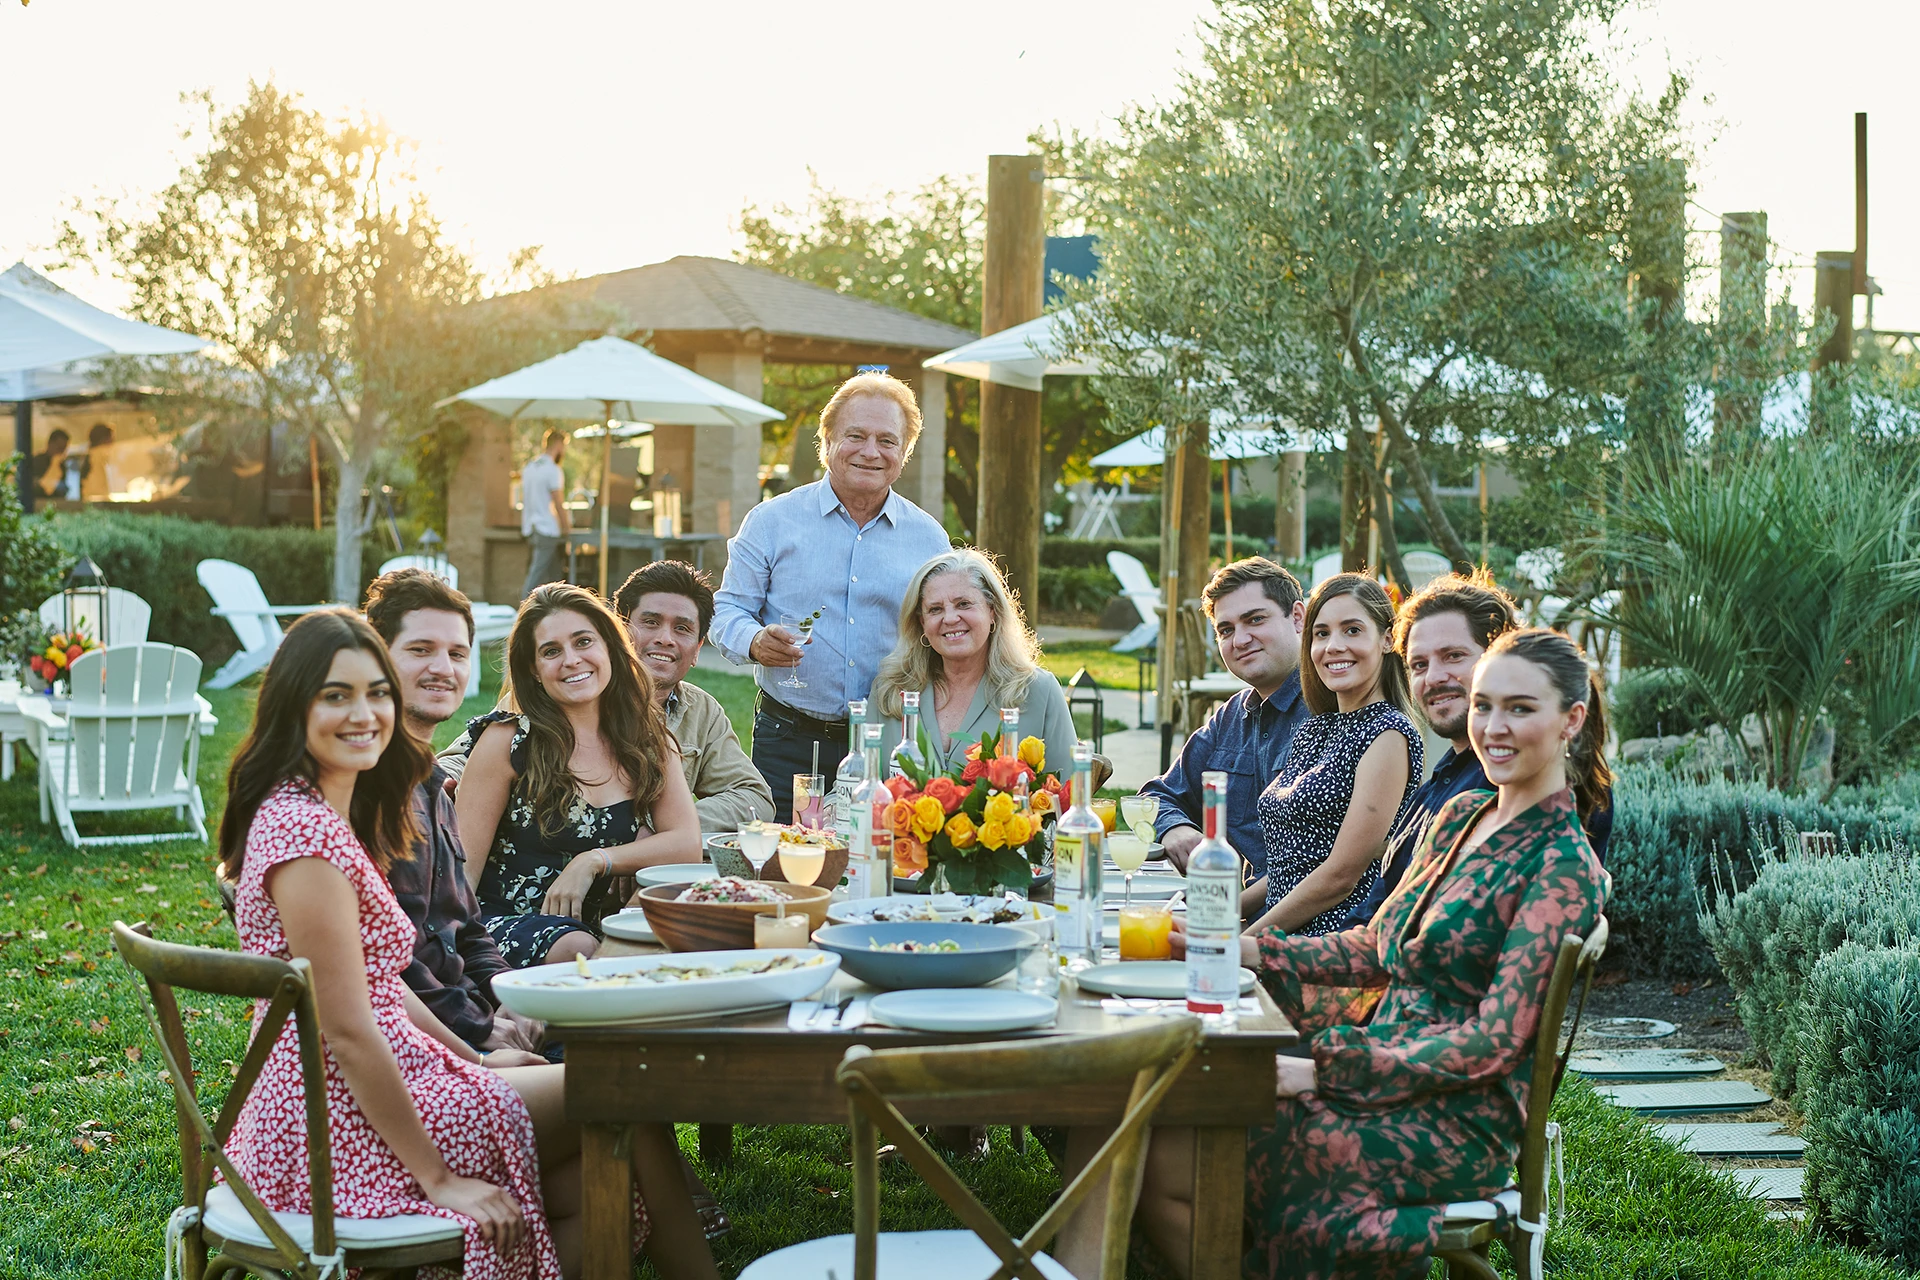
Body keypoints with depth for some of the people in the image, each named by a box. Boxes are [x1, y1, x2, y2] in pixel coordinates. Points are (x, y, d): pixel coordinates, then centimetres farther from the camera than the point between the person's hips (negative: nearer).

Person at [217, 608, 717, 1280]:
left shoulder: (332, 815, 13)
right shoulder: (305, 833, -19)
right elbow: (348, 1031, -21)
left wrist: (477, 1062, 17)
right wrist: (440, 1179, -18)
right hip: (350, 1132, -9)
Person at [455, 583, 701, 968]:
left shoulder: (650, 740, 9)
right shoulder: (508, 741, -3)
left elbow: (688, 845, -1)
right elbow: (462, 867, -6)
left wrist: (594, 861, -14)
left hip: (599, 928, 6)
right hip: (505, 921, -6)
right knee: (577, 951, -38)